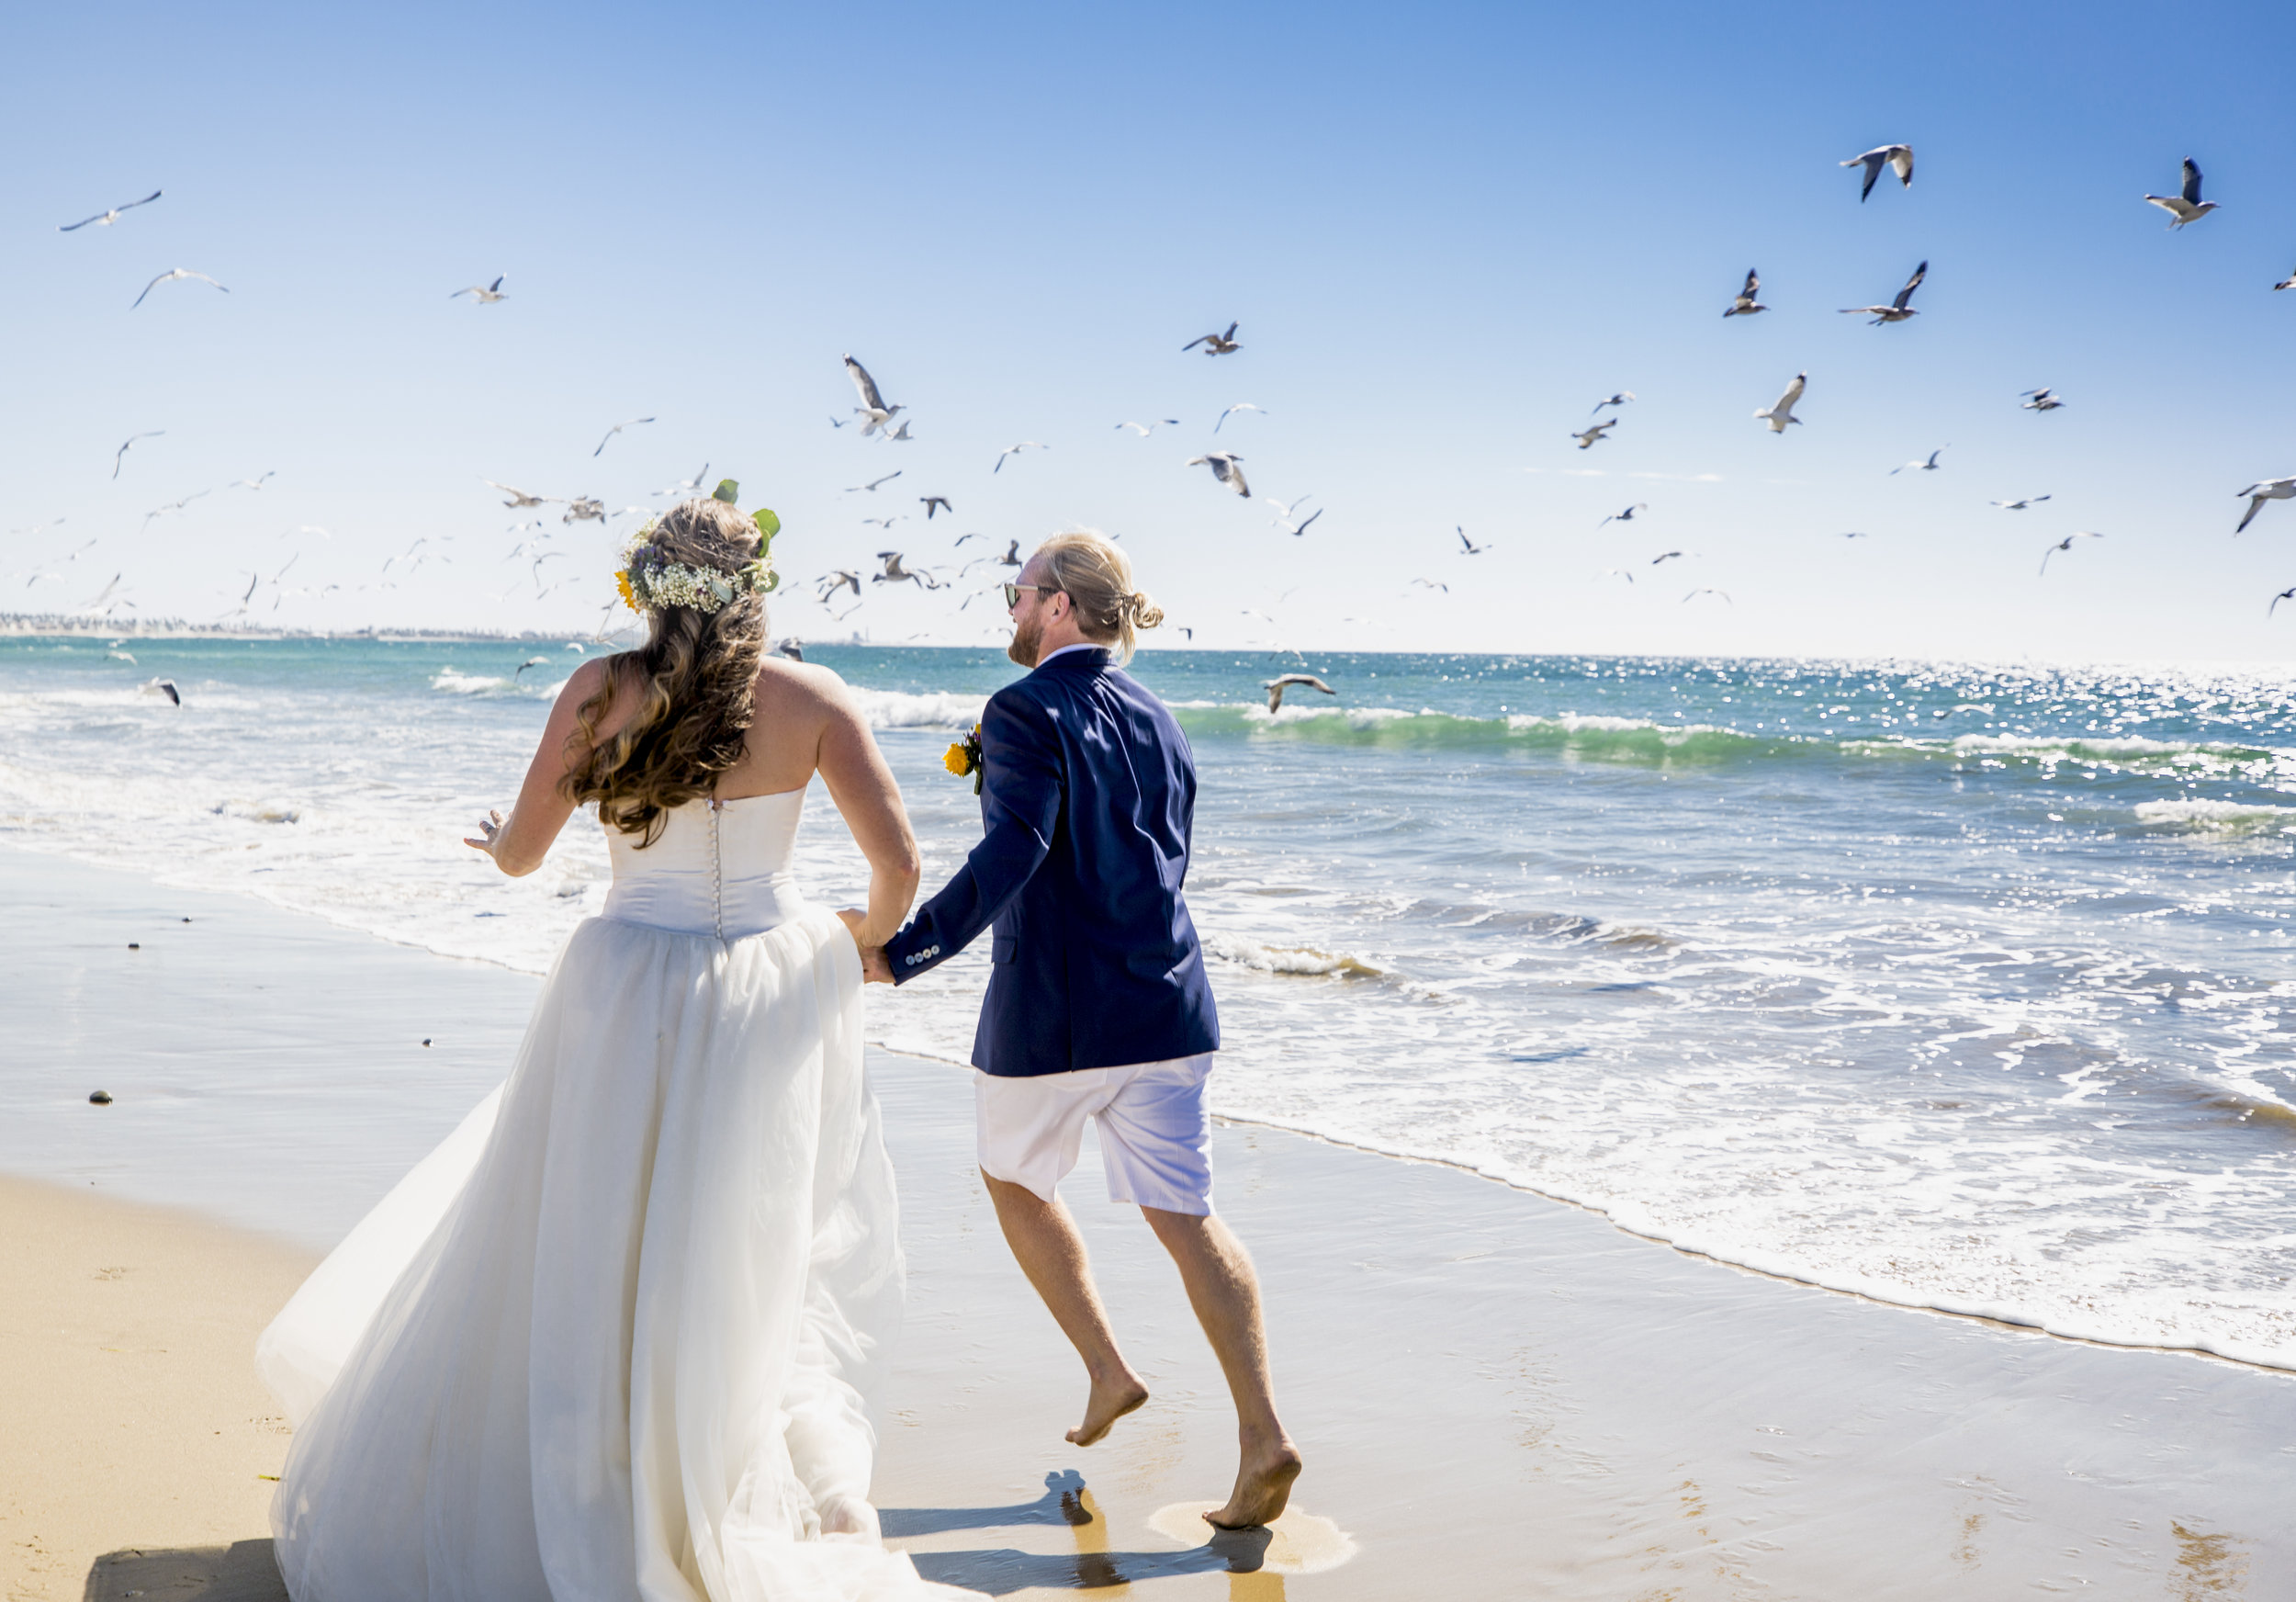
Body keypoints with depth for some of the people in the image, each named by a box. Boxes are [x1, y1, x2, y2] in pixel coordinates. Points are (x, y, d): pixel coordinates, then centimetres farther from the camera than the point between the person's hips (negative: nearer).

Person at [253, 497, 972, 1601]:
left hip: (627, 1005, -1)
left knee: (567, 1272, 13)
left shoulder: (601, 692, -7)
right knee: (752, 1261, 18)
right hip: (772, 1000, 1)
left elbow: (518, 855, 2)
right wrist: (871, 935, 14)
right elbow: (898, 863, -8)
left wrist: (498, 841, 27)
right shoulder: (811, 698, -5)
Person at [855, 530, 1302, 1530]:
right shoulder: (1156, 720, 11)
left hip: (1053, 1014, -6)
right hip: (1164, 1004, 6)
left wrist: (904, 955, -25)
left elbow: (1012, 853, -25)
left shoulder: (1027, 711, -11)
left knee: (1014, 1180, 21)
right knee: (1184, 1216, 4)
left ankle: (1107, 1371, 19)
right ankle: (1263, 1435, -5)